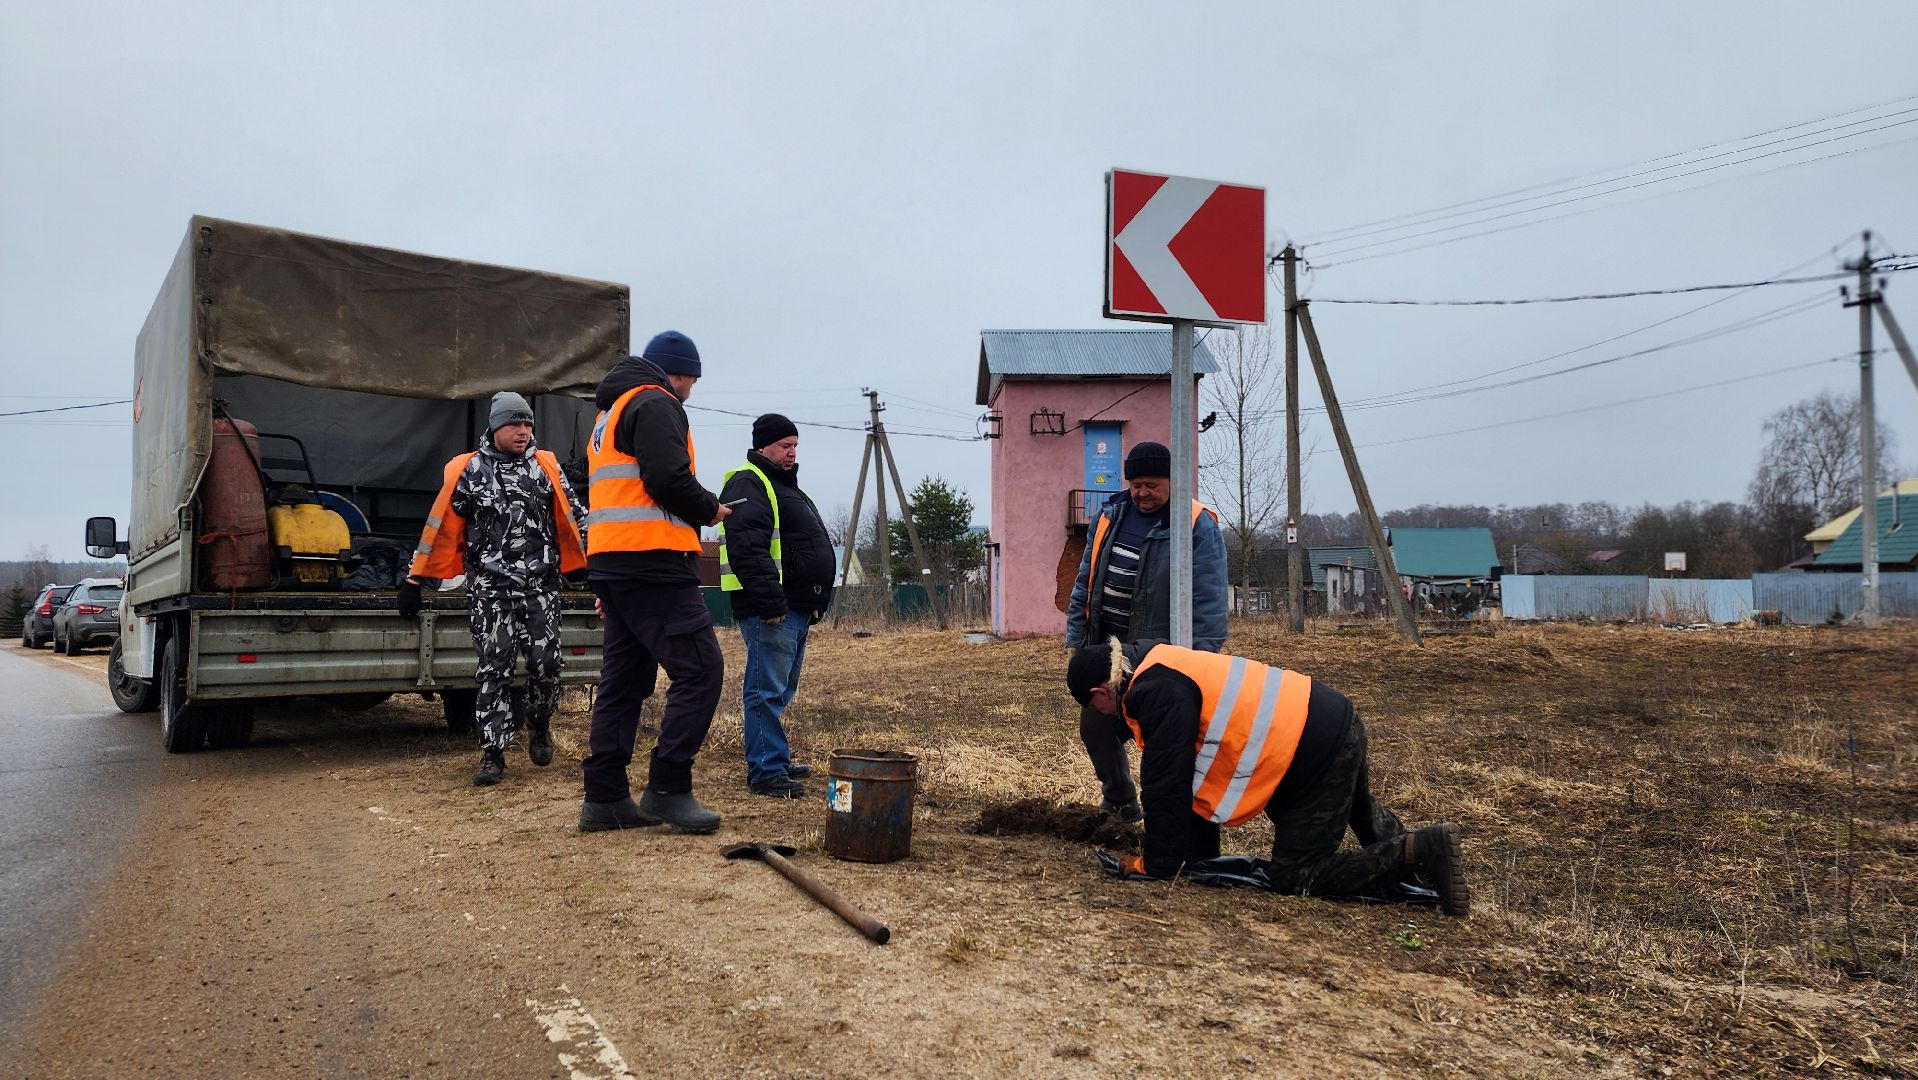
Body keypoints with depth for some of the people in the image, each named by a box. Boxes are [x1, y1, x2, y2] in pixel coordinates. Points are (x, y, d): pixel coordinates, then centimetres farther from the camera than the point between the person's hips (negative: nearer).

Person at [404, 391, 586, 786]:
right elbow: (440, 528, 6)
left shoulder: (546, 466, 8)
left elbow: (573, 518, 12)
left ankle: (539, 727, 26)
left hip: (541, 585, 2)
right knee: (493, 669, -2)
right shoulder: (468, 470, 3)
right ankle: (493, 753, 5)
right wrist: (415, 580, 6)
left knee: (546, 664, -2)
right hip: (491, 588, -1)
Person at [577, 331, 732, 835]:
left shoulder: (610, 412, 27)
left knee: (624, 679, 11)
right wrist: (710, 509, 1)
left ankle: (605, 798, 12)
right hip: (652, 562, -10)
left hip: (611, 562, 10)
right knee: (699, 668, -9)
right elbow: (668, 478, -19)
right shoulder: (656, 404, -4)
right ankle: (667, 789, -9)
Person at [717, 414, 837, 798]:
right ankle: (766, 772, -6)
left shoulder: (785, 486, 24)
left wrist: (815, 603, 27)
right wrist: (770, 602, -26)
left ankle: (775, 759, 26)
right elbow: (748, 549, -22)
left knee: (780, 691, 17)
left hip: (796, 610, 11)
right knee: (768, 691, -9)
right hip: (769, 611, -11)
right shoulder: (748, 485, -9)